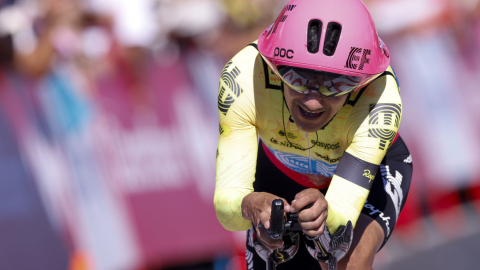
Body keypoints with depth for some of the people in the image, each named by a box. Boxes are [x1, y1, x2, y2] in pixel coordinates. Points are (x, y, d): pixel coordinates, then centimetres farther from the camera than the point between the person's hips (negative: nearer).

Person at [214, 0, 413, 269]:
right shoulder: (243, 77, -38)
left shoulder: (380, 97, -41)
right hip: (283, 172, 2)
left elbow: (341, 221, -47)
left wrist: (324, 210, -71)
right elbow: (225, 204, -41)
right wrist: (249, 206, -65)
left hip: (372, 168, -2)